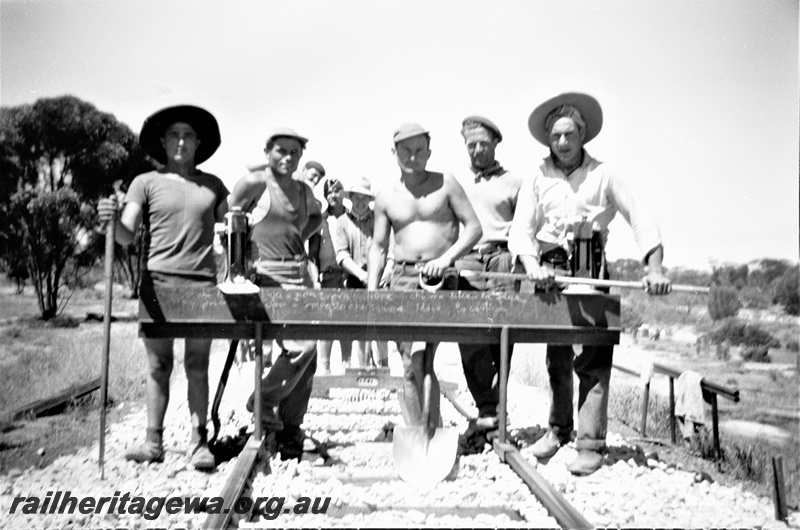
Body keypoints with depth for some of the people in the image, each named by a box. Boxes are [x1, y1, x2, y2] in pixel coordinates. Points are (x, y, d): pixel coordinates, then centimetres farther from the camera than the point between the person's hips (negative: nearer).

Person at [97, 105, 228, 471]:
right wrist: (111, 219, -19)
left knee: (197, 365, 2)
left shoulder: (212, 185, 15)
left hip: (202, 282, 1)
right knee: (158, 364, 3)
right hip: (158, 280, -1)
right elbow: (126, 237, 0)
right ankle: (153, 441, 10)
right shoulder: (146, 183, 8)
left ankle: (199, 442, 6)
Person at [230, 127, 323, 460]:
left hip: (300, 274, 7)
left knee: (307, 353, 5)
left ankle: (290, 429, 17)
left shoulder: (303, 192, 14)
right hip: (268, 274, -7)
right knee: (300, 345, -21)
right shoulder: (253, 183, -3)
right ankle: (264, 401, 1)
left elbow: (316, 216, 34)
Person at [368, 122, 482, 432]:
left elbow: (474, 228, 3)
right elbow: (378, 247, 13)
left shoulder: (445, 184, 6)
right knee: (411, 362, -1)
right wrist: (371, 291, 1)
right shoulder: (386, 197, 12)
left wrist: (447, 257, -13)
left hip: (442, 278, -2)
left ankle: (433, 428, 0)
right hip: (403, 280, 2)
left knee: (425, 359, -11)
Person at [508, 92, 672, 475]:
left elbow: (638, 217, -3)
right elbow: (520, 228, -3)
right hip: (549, 270, 2)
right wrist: (533, 265, -23)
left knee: (593, 359, -7)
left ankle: (591, 445, -3)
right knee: (557, 358, 12)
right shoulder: (538, 178, 6)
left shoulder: (603, 174, 3)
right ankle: (558, 429, 27)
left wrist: (654, 268, -16)